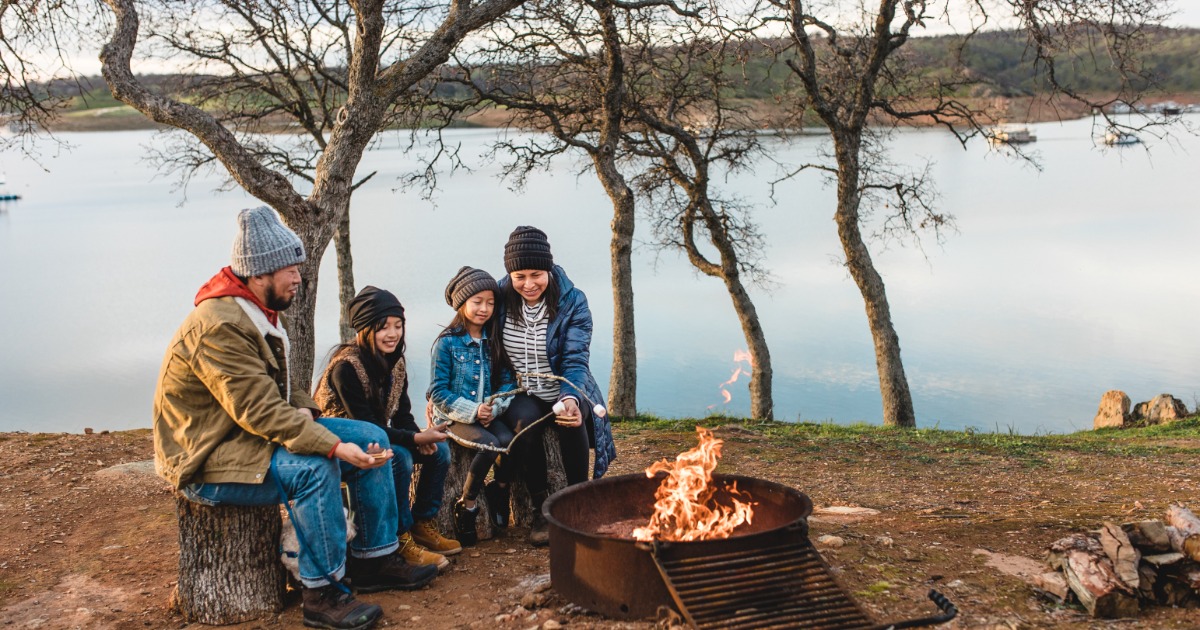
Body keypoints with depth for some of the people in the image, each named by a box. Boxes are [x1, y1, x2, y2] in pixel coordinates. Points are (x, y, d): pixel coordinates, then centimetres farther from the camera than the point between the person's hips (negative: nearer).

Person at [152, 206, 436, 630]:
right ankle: (323, 594, -20)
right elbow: (260, 411, -30)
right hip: (208, 460, -10)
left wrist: (303, 409, -4)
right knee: (313, 468, -33)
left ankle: (375, 559, 9)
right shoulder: (218, 327, -25)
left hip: (253, 435, 10)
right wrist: (335, 446, -35)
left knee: (370, 437, 0)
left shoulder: (261, 313, 8)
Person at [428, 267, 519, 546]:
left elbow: (507, 380, 9)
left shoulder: (493, 342, 10)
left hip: (488, 415, 4)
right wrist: (472, 411, -16)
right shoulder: (446, 343, -4)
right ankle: (466, 506, -11)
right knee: (489, 445, -31)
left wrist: (495, 408, -10)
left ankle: (499, 489, 3)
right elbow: (438, 392, -6)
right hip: (455, 417, -4)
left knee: (512, 441, -27)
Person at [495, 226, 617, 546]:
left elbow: (575, 360, -16)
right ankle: (540, 508, -16)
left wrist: (570, 399, -37)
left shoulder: (572, 301, -12)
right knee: (524, 421, -32)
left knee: (572, 422, -33)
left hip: (566, 391, -1)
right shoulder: (501, 297, -6)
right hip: (523, 394, 1)